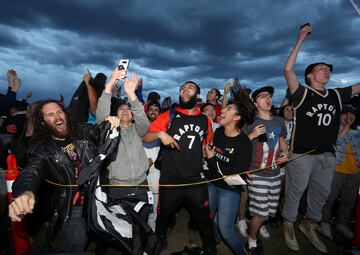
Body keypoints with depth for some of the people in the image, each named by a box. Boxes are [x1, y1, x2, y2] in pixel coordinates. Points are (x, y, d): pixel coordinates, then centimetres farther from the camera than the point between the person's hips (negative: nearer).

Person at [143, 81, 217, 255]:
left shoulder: (205, 120, 7)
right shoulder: (168, 116, -2)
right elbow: (144, 137, -5)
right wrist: (160, 133, -21)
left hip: (196, 180, 2)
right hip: (170, 180, -1)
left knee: (204, 219, 13)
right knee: (164, 216, 19)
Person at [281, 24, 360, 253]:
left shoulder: (336, 96, 10)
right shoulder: (302, 94, -7)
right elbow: (288, 70, -18)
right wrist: (300, 40, -15)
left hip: (327, 154, 6)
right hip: (302, 152, -6)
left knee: (322, 193, 17)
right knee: (295, 192, 6)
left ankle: (309, 225, 37)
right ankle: (289, 226, 25)